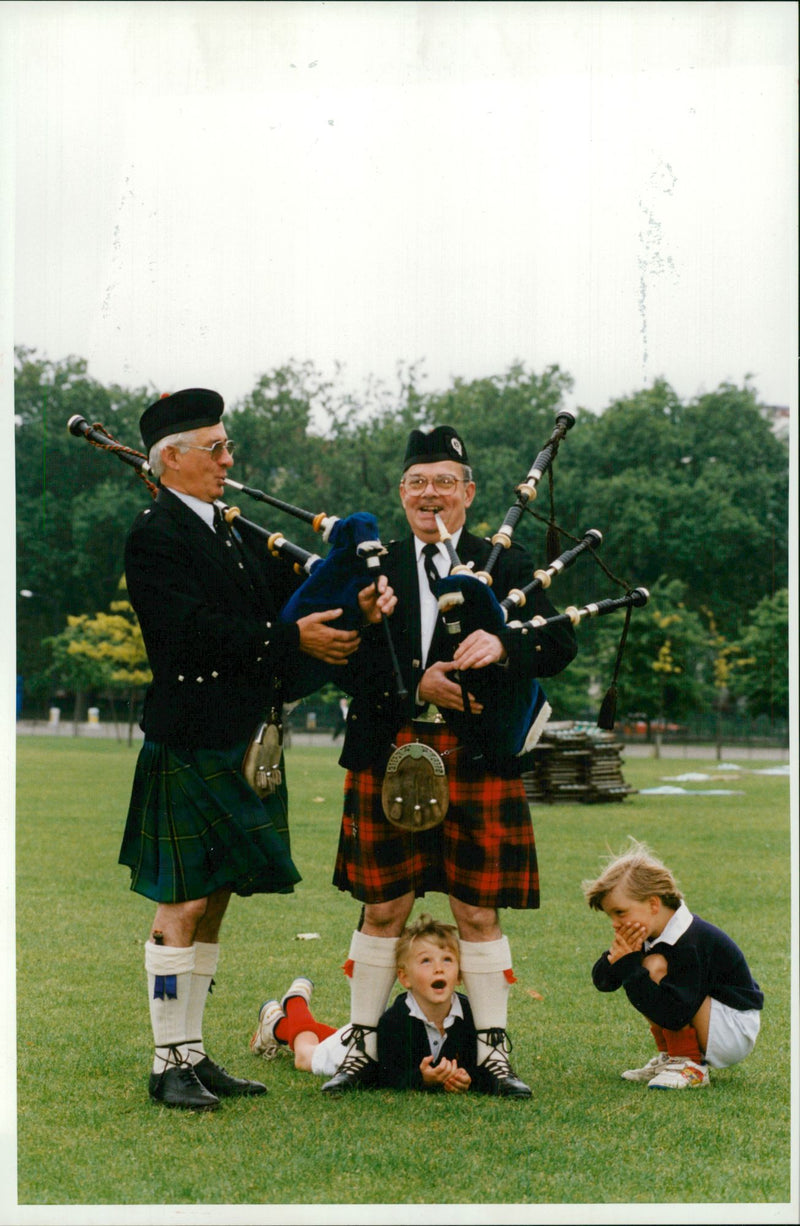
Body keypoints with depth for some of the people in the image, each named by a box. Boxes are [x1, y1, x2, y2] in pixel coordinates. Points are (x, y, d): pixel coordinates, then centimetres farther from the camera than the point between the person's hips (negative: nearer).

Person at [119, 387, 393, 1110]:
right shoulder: (155, 536, -9)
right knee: (182, 907, -4)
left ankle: (194, 1055, 19)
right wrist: (293, 638, -17)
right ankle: (172, 1063, 3)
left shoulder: (237, 533, 18)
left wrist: (350, 610, -5)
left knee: (213, 905, 12)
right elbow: (199, 629, -19)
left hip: (244, 747, 9)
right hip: (190, 747, -9)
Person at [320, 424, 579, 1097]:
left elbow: (561, 644, -2)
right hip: (389, 759, 1)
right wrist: (416, 686, -14)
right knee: (383, 909, 5)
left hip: (479, 762, -1)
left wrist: (503, 645, -22)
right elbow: (349, 663, 1)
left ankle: (493, 1049, 12)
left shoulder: (508, 566, 8)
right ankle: (364, 1046, 15)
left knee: (479, 913, 3)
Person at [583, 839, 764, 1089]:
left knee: (657, 967, -24)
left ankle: (690, 1066, -16)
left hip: (736, 1034, -9)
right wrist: (616, 956, -23)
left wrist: (629, 966, -33)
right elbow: (602, 982, 0)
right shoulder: (646, 934, -1)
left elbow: (673, 1015, -36)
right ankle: (668, 1056, 8)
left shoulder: (689, 945, -28)